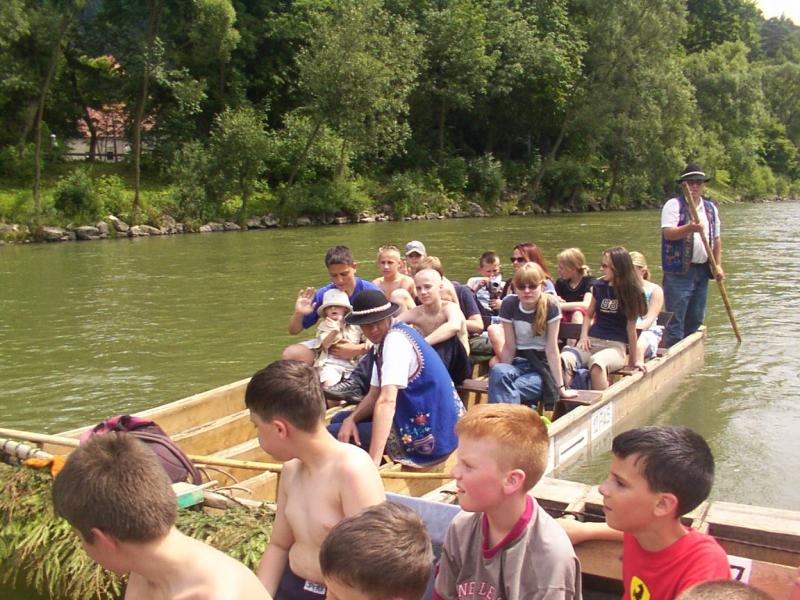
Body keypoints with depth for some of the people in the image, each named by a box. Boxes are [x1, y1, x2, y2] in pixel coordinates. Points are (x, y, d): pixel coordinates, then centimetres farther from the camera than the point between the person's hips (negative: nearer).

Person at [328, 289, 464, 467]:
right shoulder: (383, 340, 9)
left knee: (332, 434, -5)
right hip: (418, 421, 10)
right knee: (340, 419, 20)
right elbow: (374, 395, 11)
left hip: (427, 434, -10)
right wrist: (351, 419, -8)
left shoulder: (396, 340, -20)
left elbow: (386, 401, -30)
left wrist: (373, 462, -35)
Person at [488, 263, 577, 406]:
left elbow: (551, 348, -14)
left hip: (543, 367, -3)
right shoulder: (509, 304, -7)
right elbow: (510, 346, -5)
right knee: (497, 371, -33)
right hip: (519, 362, 3)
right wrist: (502, 373, -9)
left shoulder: (550, 306, -14)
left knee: (508, 389, -32)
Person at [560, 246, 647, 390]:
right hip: (592, 341, 4)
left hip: (616, 346, -4)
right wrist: (583, 337, 5)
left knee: (596, 364, -41)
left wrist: (633, 360, 2)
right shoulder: (599, 286, 12)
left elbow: (631, 327, -2)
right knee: (564, 360, -32)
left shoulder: (631, 292, 0)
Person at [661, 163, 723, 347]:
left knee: (696, 318, 12)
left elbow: (716, 239, 19)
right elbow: (668, 233, -17)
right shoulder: (674, 205, -4)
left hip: (702, 270, 6)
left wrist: (718, 265, 11)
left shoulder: (711, 208, 16)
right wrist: (690, 228, -32)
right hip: (679, 271, -6)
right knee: (676, 318, -7)